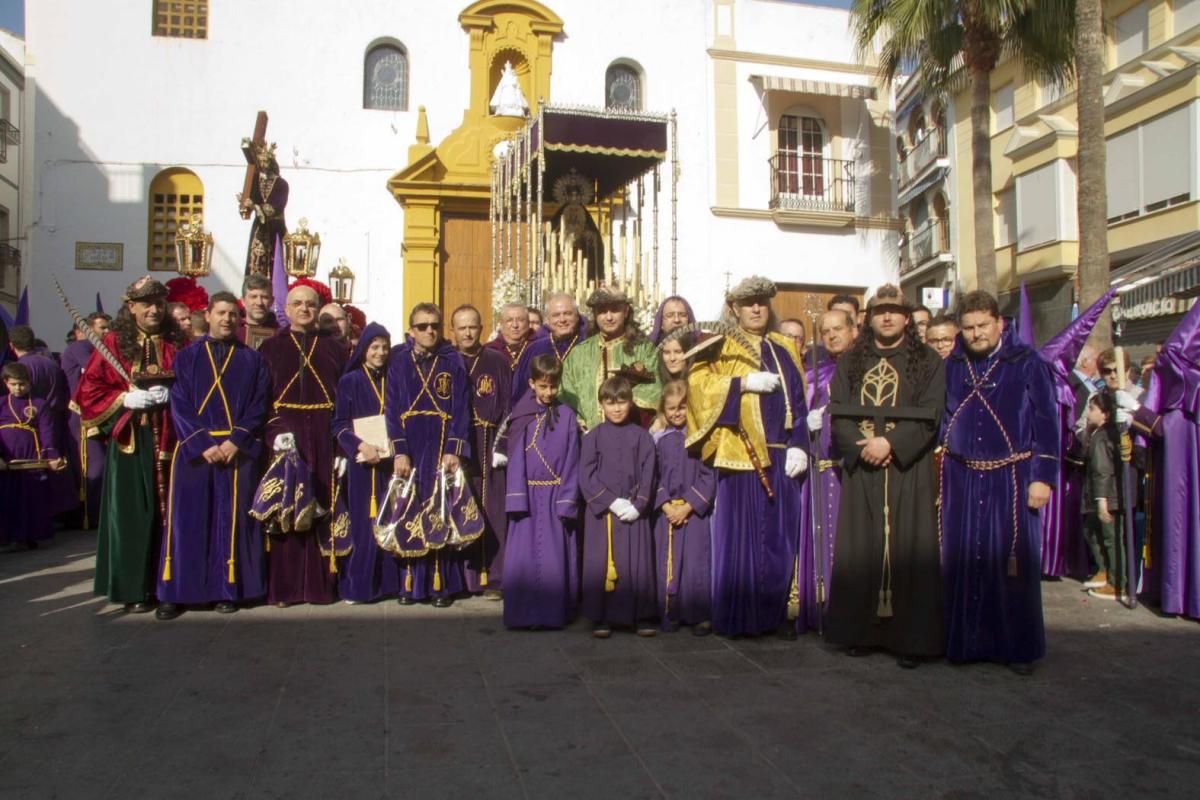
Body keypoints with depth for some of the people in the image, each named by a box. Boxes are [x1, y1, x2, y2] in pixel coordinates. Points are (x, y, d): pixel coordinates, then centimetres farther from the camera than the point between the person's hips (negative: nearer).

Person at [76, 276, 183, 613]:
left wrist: (172, 394, -11)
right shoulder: (113, 343, 4)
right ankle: (133, 588, 9)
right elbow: (89, 390, 2)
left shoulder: (176, 343, 8)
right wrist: (124, 398, -11)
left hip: (168, 441, 1)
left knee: (167, 511, 2)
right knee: (132, 512, 1)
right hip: (129, 441, -1)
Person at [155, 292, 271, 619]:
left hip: (238, 452, 0)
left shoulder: (252, 360, 9)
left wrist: (235, 441, -12)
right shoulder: (186, 357, 8)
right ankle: (175, 593, 6)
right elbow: (179, 407, 0)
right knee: (186, 521, 0)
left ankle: (228, 590, 9)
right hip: (194, 451, 0)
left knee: (232, 521, 2)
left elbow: (258, 407, 2)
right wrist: (204, 444, -12)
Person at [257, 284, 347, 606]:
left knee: (323, 508, 2)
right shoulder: (270, 348, 9)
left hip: (324, 440, 1)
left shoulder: (333, 349, 12)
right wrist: (274, 434, -13)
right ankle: (283, 586, 6)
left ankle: (320, 582, 10)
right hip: (284, 437, -1)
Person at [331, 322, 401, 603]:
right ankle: (357, 585, 3)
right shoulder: (349, 382, 3)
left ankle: (387, 581, 9)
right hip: (361, 463, -3)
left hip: (390, 462, 3)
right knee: (362, 523, -4)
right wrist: (360, 446, -18)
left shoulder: (392, 381, 12)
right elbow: (339, 426, -2)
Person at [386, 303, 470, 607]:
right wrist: (399, 452, -8)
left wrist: (455, 451, -9)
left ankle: (442, 584, 4)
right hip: (409, 448, 1)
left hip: (442, 447, -1)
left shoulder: (453, 361, 5)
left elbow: (461, 408, 1)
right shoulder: (399, 360, 6)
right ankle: (410, 583, 9)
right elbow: (392, 408, 2)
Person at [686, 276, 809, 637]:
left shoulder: (785, 348, 16)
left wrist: (799, 445, 0)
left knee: (781, 537, 5)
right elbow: (699, 384, -9)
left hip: (781, 455, 4)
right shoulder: (721, 348, 6)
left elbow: (798, 401, 11)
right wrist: (744, 383, -17)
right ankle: (738, 617, 7)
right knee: (741, 535, -2)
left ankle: (776, 612, 15)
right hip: (742, 455, -3)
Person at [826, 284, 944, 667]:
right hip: (860, 469, 2)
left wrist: (891, 443, -17)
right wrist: (861, 447, -12)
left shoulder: (928, 362, 6)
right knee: (860, 549, 3)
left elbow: (929, 416, -4)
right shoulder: (849, 362, 12)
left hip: (909, 470, -2)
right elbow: (838, 414, 4)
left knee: (907, 549, -2)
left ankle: (910, 636, 5)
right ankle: (861, 630, 13)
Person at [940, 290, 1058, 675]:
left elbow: (1046, 421, -5)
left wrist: (1043, 476, -10)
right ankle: (966, 640, 19)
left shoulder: (1027, 362, -3)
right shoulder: (952, 366, 8)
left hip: (1011, 479, -3)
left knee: (1013, 562, 2)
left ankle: (1018, 646, 16)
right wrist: (937, 475, 7)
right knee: (962, 561, 7)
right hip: (962, 480, 3)